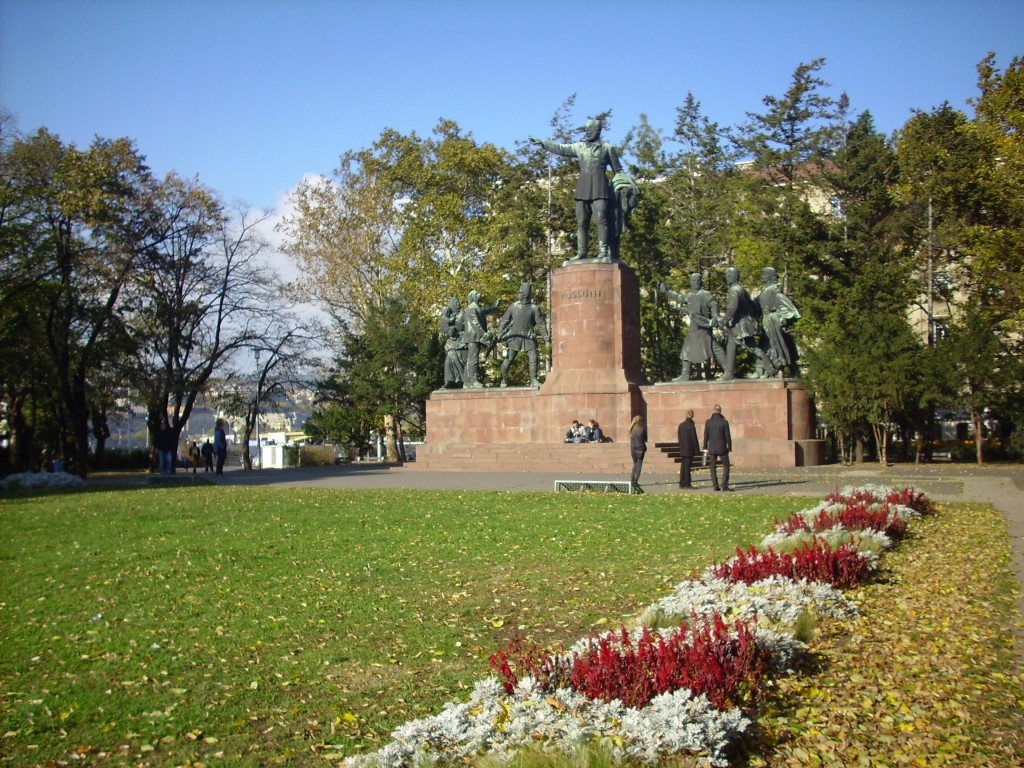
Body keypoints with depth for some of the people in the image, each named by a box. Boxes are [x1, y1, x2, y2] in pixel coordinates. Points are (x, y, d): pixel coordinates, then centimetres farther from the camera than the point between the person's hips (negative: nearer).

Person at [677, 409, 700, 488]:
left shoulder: (681, 425, 8)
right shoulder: (691, 426, -14)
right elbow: (694, 439, -12)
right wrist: (697, 450, -6)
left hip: (682, 450, 7)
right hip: (689, 450, -7)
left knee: (683, 466, 10)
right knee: (687, 466, -5)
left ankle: (682, 483, 13)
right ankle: (687, 484, -3)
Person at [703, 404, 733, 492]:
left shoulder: (708, 422, -3)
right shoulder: (724, 422, -8)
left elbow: (706, 436, 0)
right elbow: (727, 436, -5)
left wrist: (705, 448, 7)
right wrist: (729, 447, 5)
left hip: (712, 448, 2)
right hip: (722, 448, -2)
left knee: (713, 468, 8)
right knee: (726, 466, 6)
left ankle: (715, 486, 6)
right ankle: (724, 486, -5)